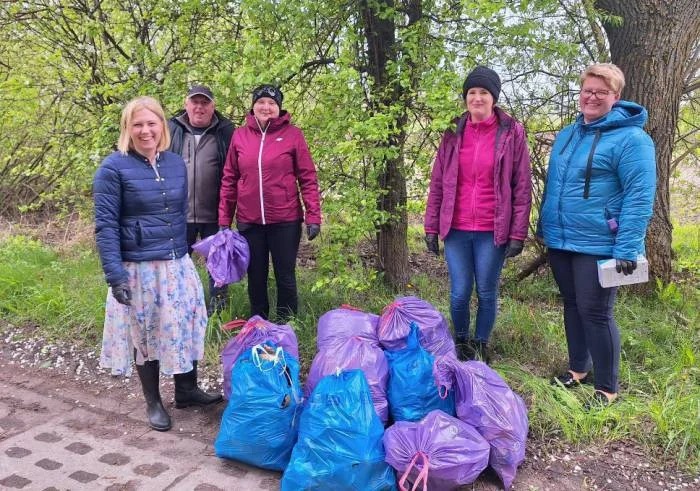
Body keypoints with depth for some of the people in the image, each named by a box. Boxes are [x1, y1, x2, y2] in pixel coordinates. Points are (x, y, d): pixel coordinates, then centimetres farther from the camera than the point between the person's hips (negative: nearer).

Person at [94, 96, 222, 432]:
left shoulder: (176, 163, 5)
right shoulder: (113, 168, -10)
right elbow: (105, 225, -13)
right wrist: (115, 274, -18)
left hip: (178, 264, 5)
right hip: (138, 269, -4)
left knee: (185, 326, 12)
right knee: (146, 334, 10)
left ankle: (186, 390, 32)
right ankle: (153, 402, 28)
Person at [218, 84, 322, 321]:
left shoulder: (292, 134, -2)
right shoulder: (240, 135, 5)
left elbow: (308, 178, -3)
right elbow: (229, 180, 6)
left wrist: (313, 216, -9)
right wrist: (224, 219, 2)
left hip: (285, 220, -2)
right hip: (249, 221, 2)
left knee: (285, 277, 7)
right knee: (256, 277, 13)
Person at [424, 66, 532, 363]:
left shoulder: (512, 133, -1)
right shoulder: (454, 134, 6)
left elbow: (522, 188, -1)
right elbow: (437, 184, 8)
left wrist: (518, 233, -6)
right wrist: (431, 227, 5)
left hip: (493, 232, -2)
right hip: (456, 230, 2)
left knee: (487, 293, 9)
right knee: (459, 294, 6)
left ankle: (480, 346, 30)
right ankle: (461, 343, 30)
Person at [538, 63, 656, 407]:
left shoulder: (631, 138, -11)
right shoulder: (567, 134, 12)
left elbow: (640, 196, -16)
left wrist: (627, 248, -22)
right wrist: (545, 227, 18)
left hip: (597, 245, -7)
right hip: (560, 241, 7)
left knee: (595, 312, -1)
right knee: (572, 306, 16)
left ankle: (607, 388, 15)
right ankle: (578, 367, 34)